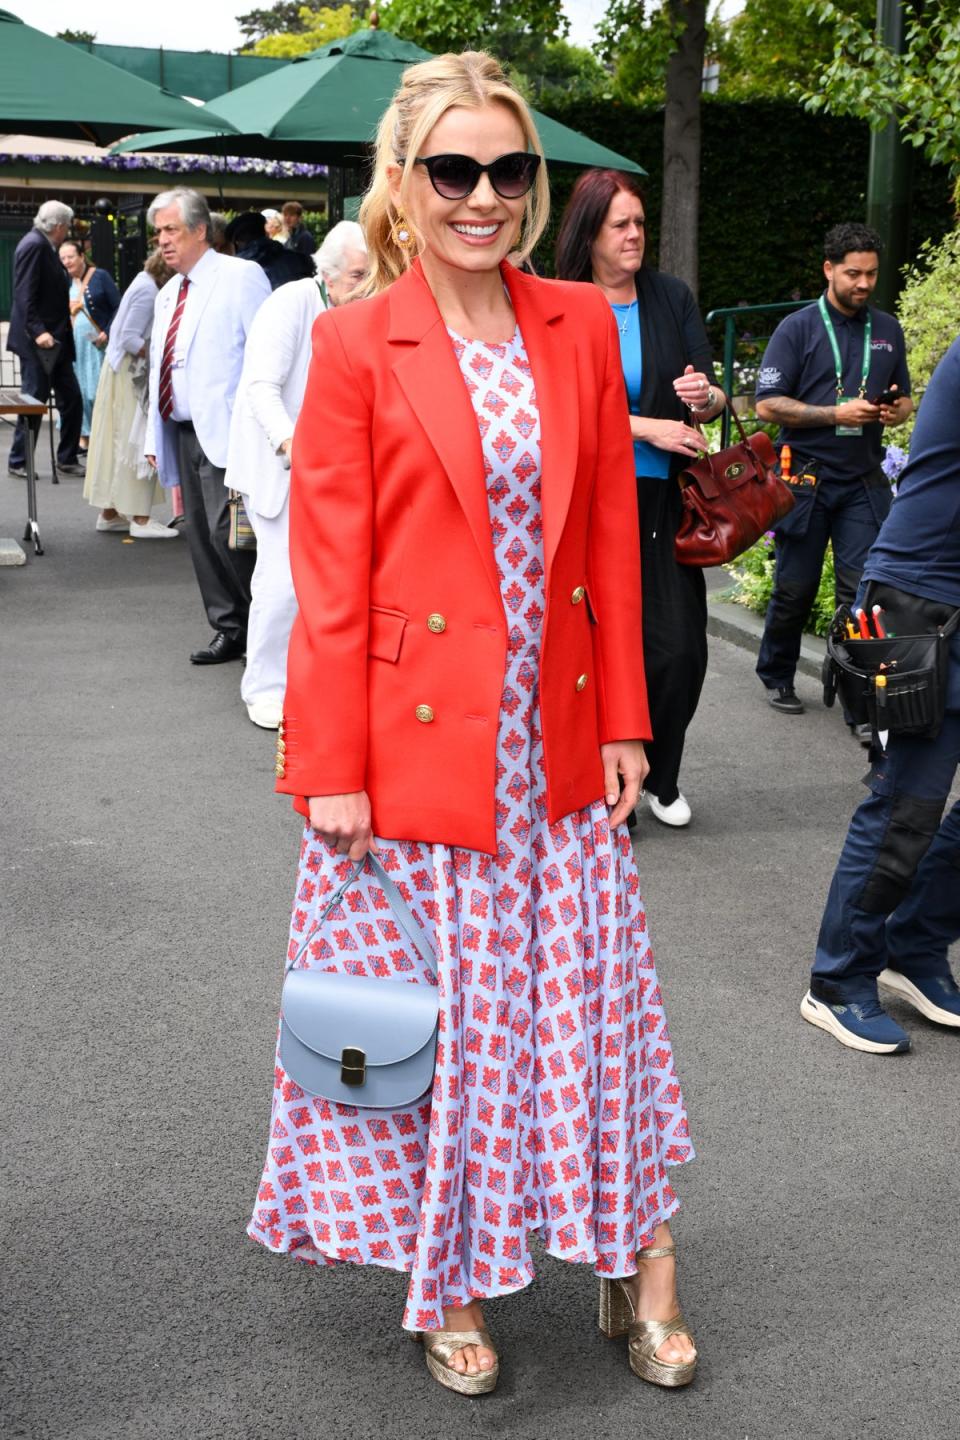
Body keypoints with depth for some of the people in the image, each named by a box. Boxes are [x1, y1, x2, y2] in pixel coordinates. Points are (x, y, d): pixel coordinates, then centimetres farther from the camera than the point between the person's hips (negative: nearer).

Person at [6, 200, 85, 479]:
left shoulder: (44, 247, 15)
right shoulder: (33, 245, -13)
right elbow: (24, 294, -21)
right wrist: (38, 331, -27)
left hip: (55, 341, 10)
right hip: (38, 341, -10)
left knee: (72, 400, 10)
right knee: (34, 402, -3)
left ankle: (67, 458, 20)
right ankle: (18, 463, 8)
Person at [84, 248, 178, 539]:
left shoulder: (145, 284, 11)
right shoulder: (148, 290, -17)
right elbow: (129, 338, -21)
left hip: (123, 370, 10)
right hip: (132, 375, -10)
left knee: (117, 443, 12)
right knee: (136, 442, -7)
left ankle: (110, 512, 18)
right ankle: (140, 518, -5)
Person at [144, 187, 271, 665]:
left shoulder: (241, 277, -5)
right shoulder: (168, 295, 20)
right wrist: (154, 436, 18)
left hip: (224, 431, -8)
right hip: (182, 433, 8)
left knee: (225, 531, -14)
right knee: (199, 533, 8)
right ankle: (230, 630, 17)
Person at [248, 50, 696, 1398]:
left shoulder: (583, 328, 6)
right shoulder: (354, 343, -6)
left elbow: (612, 537, 7)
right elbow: (329, 574, -8)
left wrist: (624, 720, 4)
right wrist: (331, 770, -11)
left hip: (557, 741, 3)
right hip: (412, 737, -3)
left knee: (592, 998, 11)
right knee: (430, 1014, 9)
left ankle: (636, 1262, 29)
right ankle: (449, 1281, 29)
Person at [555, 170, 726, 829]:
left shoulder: (672, 297, 7)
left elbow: (715, 392, 6)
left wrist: (706, 397, -17)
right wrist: (650, 429, -15)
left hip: (664, 499, 3)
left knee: (680, 648, 0)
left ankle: (661, 776, 24)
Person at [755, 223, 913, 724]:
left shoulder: (888, 330, 11)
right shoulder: (797, 328, -2)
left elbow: (903, 398, 21)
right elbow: (767, 405, -7)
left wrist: (896, 411, -4)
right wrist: (836, 414, -16)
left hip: (863, 481, 3)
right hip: (805, 479, -2)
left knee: (861, 590, -5)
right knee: (794, 588, 7)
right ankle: (777, 677, 28)